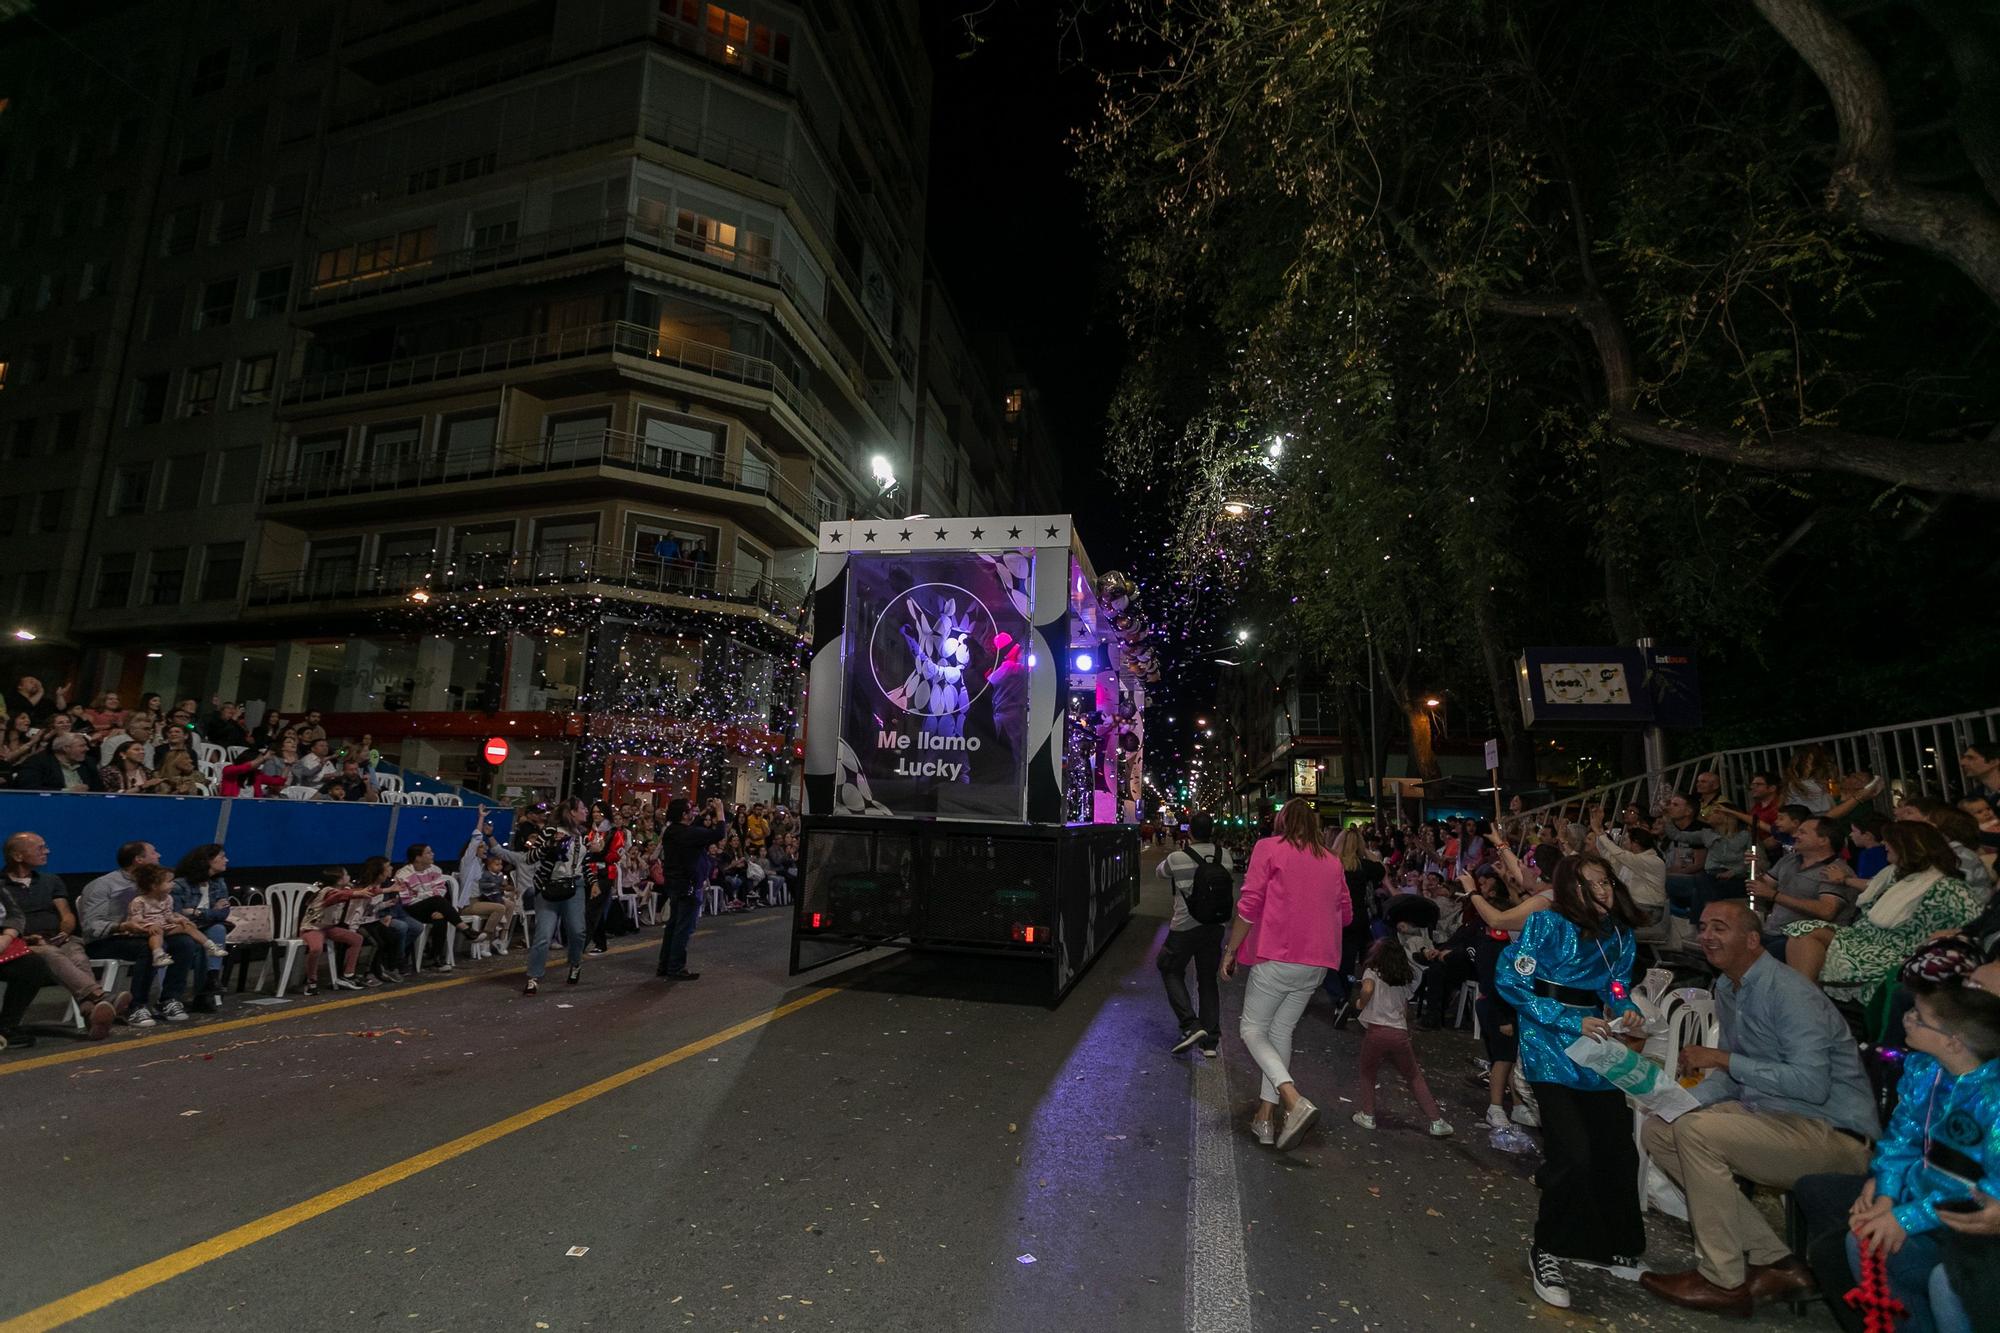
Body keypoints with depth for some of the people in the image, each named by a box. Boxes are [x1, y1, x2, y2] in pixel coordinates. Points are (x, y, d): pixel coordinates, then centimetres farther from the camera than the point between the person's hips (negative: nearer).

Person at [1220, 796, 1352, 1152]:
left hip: (1277, 957, -6)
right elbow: (1345, 914, 19)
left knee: (1252, 1030, 5)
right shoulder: (1331, 861, 12)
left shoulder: (1269, 848, -4)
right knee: (1281, 1032, 15)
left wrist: (1230, 950, -1)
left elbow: (1249, 906, -9)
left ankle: (1295, 1102, -13)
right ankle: (1265, 1118, 18)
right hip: (1316, 962, 6)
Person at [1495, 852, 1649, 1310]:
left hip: (1599, 1049, 6)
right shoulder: (1548, 924, -14)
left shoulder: (1621, 934, 5)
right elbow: (1511, 981, -15)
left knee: (1618, 1152, 9)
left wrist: (1626, 1010, -8)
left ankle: (1612, 1247, 33)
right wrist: (1572, 1022, -18)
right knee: (1573, 1155, -10)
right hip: (1553, 1051, -6)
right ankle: (1548, 1251, 11)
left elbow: (1616, 990, 15)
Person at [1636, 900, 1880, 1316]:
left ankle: (1723, 1282, -10)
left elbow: (1812, 1083, -28)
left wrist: (1724, 1059, -25)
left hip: (1834, 1136, -9)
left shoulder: (1791, 994, -19)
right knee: (1658, 1130, -1)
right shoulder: (1727, 988, 9)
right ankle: (1774, 1262, 3)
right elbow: (1732, 1076, 15)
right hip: (1769, 1114, 9)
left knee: (1695, 1131, -27)